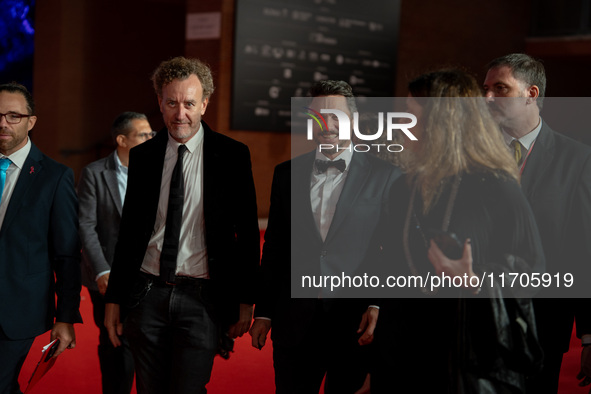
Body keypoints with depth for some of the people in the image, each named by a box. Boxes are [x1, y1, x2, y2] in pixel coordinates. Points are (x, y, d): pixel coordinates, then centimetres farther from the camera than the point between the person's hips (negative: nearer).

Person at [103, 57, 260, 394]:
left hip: (202, 299, -3)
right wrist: (114, 299, 10)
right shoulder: (142, 156, 7)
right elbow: (129, 231, 12)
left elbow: (248, 233, 1)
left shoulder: (232, 155, -2)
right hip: (148, 296, 3)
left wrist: (245, 301, -2)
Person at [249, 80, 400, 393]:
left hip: (356, 324, -2)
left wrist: (379, 305, -10)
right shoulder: (287, 174, 9)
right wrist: (263, 312, 10)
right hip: (294, 323, 2)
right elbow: (274, 248, 11)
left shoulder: (385, 176, 0)